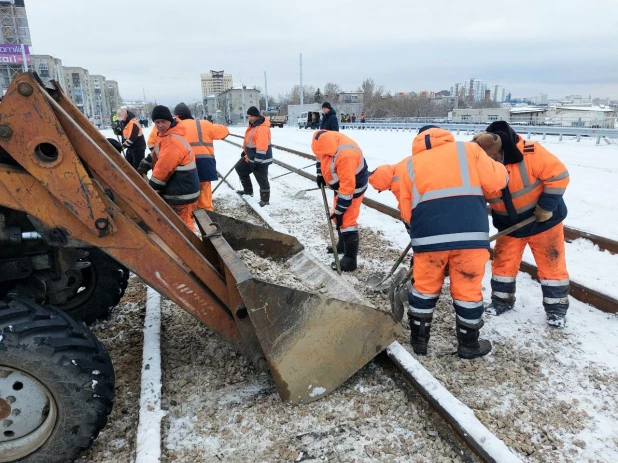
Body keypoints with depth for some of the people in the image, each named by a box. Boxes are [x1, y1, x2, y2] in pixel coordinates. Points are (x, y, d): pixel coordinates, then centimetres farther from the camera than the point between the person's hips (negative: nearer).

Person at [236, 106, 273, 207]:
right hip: (250, 158, 11)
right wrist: (245, 151, 29)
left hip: (261, 160, -11)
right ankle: (248, 190, 34)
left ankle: (265, 200, 12)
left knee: (262, 180, -2)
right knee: (240, 168, 23)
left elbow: (262, 147, -28)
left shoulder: (262, 128, -25)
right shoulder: (252, 125, 9)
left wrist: (257, 162, -28)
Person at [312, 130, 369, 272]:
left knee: (347, 220, -12)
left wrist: (339, 210, -28)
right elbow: (321, 155, 12)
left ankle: (350, 259, -7)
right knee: (337, 217, 18)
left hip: (353, 186, -9)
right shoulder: (329, 139, -14)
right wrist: (320, 174, 11)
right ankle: (342, 245, 37)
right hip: (341, 184, 9)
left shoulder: (346, 156, -39)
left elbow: (347, 187, -35)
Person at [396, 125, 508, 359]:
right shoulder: (468, 149, 13)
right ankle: (469, 345, 27)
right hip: (470, 232, -1)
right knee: (468, 289, 12)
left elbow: (406, 208, 17)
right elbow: (496, 180, 5)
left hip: (428, 234, 2)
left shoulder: (411, 164, 19)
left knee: (425, 286, 18)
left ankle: (418, 339, 28)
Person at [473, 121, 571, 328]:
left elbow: (558, 175, -22)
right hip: (509, 224, 4)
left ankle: (556, 307, 19)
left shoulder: (529, 153, -29)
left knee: (551, 264, 5)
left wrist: (547, 206, -20)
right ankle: (502, 300, 26)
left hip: (543, 220, -3)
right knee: (503, 262, 7)